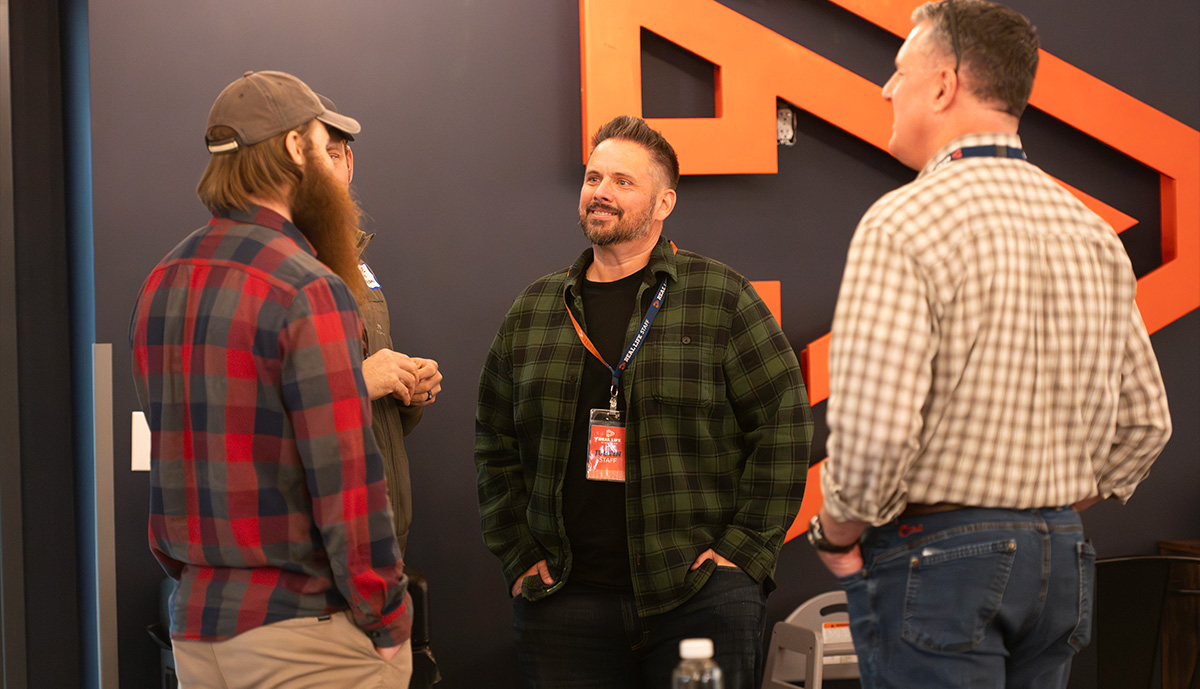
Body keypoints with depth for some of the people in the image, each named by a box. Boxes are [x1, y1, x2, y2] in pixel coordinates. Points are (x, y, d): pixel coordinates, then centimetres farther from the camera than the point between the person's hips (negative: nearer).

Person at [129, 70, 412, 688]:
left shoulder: (160, 285, 9)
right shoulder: (309, 292, -16)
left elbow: (172, 458, 11)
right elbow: (346, 480, -18)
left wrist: (193, 579, 14)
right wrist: (388, 623, -10)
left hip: (194, 627, 8)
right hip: (306, 632, -8)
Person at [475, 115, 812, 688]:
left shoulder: (722, 298, 1)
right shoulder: (533, 310, 11)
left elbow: (785, 426, -1)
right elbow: (495, 444, 16)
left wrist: (745, 548, -6)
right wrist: (518, 554, 7)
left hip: (700, 596, -3)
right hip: (563, 601, 3)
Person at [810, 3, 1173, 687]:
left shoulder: (904, 224, -14)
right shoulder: (1094, 232, 8)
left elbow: (872, 429, -23)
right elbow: (1144, 420, 13)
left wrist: (837, 533, -6)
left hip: (935, 554, -7)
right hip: (1061, 557, 7)